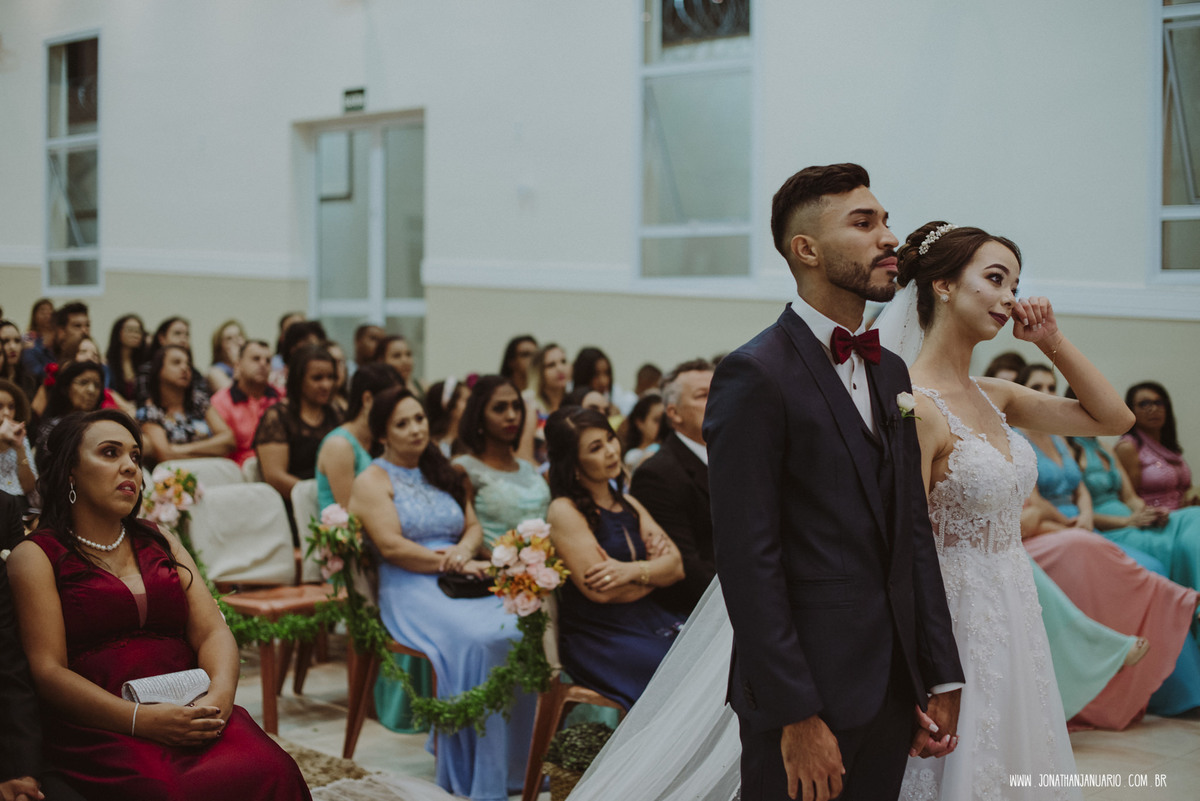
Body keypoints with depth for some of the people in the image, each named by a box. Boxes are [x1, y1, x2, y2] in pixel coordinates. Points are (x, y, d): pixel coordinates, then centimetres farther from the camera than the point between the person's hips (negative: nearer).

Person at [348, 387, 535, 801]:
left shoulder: (443, 474, 24)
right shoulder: (373, 480, 4)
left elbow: (474, 526, 19)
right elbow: (391, 546, -9)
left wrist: (464, 551, -5)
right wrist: (452, 564, -11)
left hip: (460, 579, 6)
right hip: (411, 591, -6)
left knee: (521, 631, -25)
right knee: (478, 641, -34)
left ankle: (518, 761, -18)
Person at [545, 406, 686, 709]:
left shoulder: (628, 504, 18)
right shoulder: (565, 511, -5)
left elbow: (677, 567, 7)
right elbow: (600, 591, -13)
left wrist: (632, 570, -14)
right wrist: (653, 568, 3)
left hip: (648, 621, 7)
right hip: (598, 636, -6)